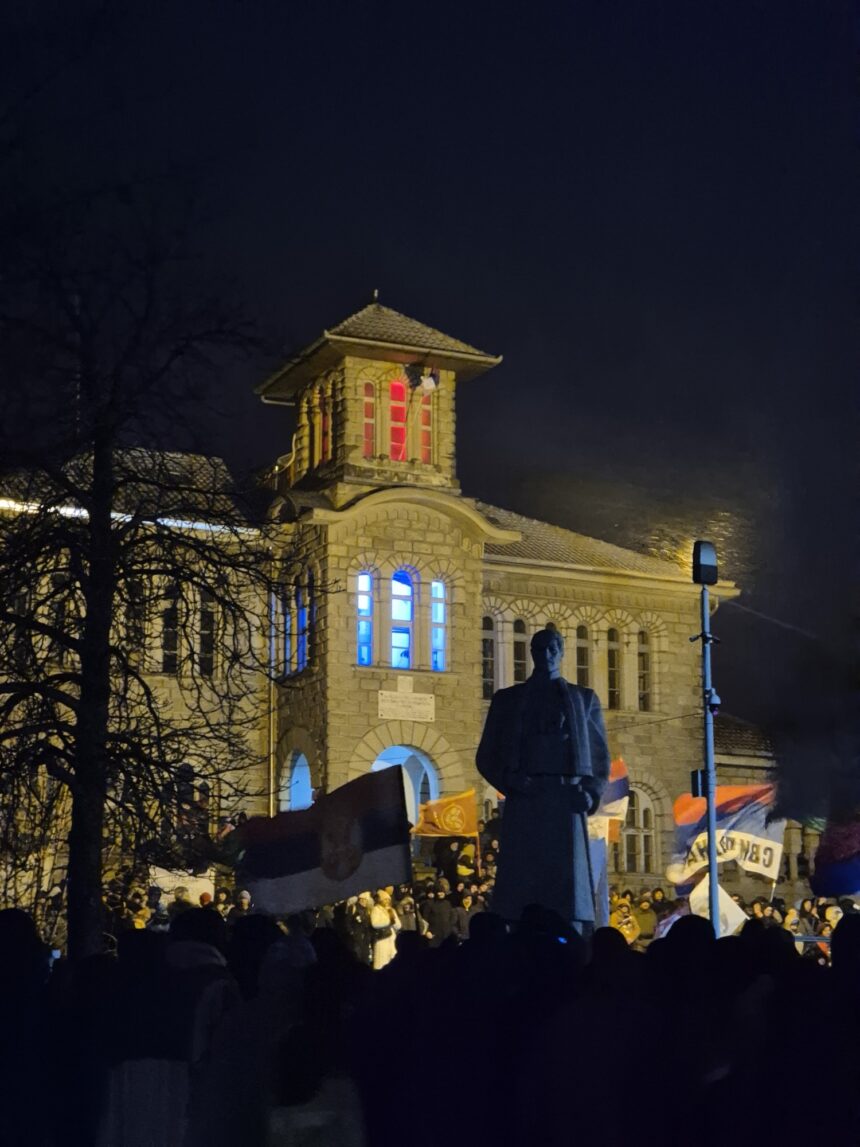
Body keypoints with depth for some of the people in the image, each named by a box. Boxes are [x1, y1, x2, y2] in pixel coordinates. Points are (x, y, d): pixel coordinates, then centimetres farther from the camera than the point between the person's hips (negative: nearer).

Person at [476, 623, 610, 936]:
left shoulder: (583, 698, 15)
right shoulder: (508, 699, 14)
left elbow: (600, 755, 14)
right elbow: (486, 756, 11)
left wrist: (592, 793, -4)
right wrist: (511, 782, -7)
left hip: (566, 802, 0)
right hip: (524, 801, 0)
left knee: (568, 886, -8)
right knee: (521, 889, -7)